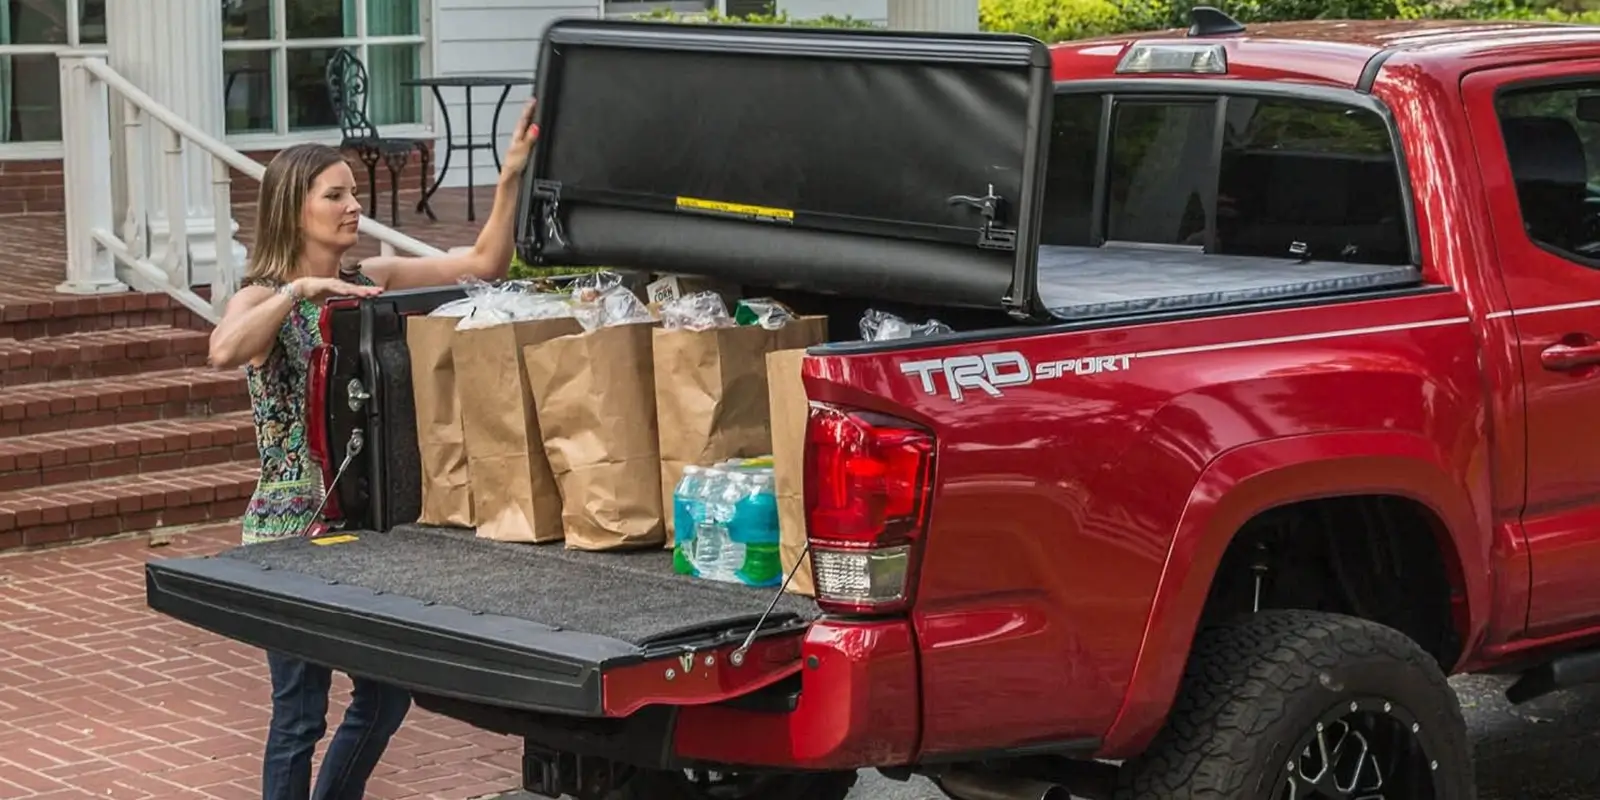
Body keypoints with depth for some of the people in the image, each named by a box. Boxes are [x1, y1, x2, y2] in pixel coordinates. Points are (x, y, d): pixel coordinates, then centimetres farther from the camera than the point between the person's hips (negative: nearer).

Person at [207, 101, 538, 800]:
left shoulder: (371, 280, 8)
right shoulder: (262, 299, -8)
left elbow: (484, 264, 4)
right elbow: (223, 354, -31)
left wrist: (511, 173, -5)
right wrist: (298, 289, -30)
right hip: (292, 528, -6)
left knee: (386, 695, 13)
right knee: (300, 716, -1)